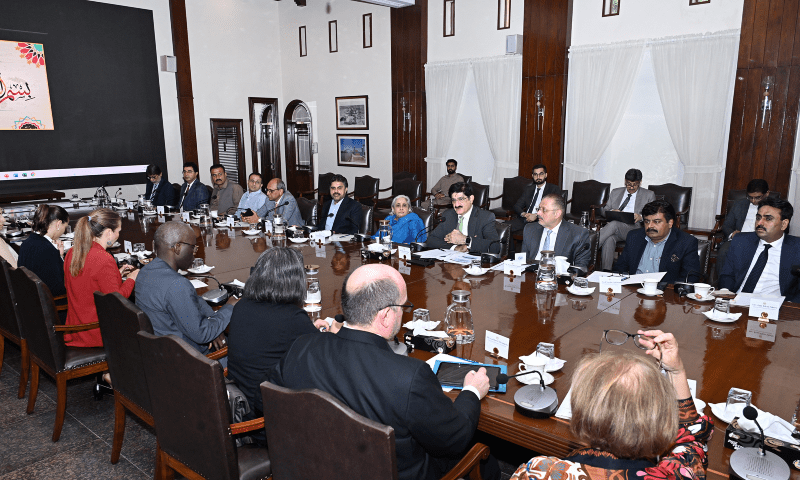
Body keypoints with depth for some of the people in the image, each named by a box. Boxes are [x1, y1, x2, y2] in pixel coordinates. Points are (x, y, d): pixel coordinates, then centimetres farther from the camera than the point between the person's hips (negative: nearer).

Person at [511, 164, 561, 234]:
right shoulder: (528, 189, 24)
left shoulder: (554, 189, 9)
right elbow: (517, 206, 18)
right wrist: (523, 214, -7)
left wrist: (536, 216, -17)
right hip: (524, 219, 4)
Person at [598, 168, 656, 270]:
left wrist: (641, 217, -14)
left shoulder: (649, 195, 16)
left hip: (634, 228, -2)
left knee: (614, 224, -36)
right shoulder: (615, 192, 24)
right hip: (615, 228, 2)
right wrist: (611, 212, -5)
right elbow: (604, 210, 20)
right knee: (609, 240, -36)